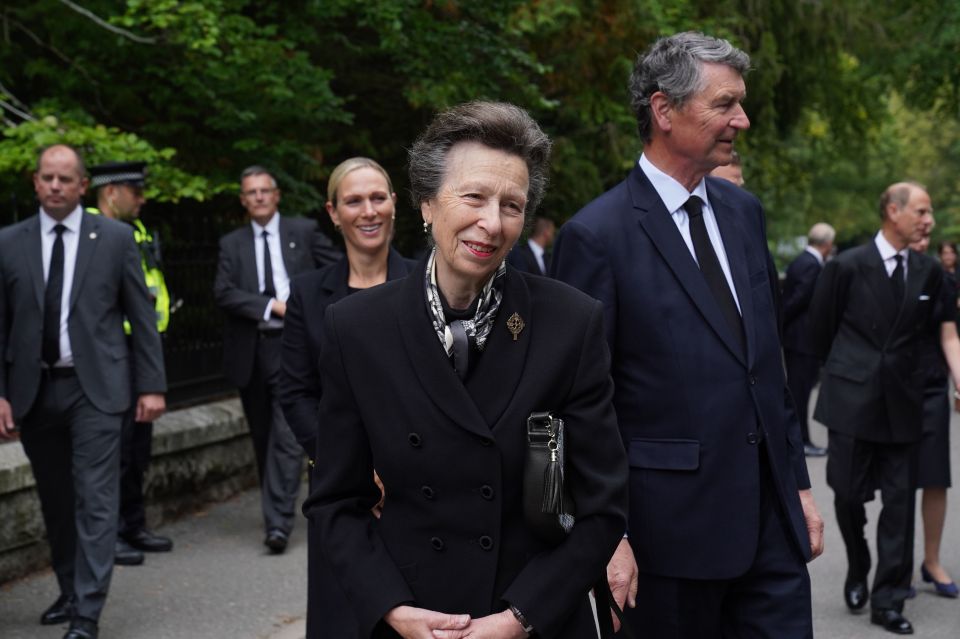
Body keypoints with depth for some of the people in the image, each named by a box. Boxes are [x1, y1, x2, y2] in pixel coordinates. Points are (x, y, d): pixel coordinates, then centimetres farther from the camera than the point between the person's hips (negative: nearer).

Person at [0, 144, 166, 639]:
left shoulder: (115, 237, 0)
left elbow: (141, 316, 2)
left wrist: (151, 385, -2)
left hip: (95, 387, -3)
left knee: (95, 500, -7)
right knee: (54, 501, 13)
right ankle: (70, 592, 29)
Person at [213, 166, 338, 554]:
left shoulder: (304, 232, 7)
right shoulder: (232, 244, 11)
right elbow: (223, 293, -3)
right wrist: (273, 305, -13)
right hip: (249, 351, 3)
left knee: (288, 437, -14)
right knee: (263, 439, 12)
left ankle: (278, 524, -17)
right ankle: (277, 513, 27)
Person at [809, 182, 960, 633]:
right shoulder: (847, 266, -5)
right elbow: (820, 328, 5)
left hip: (902, 404, 2)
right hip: (852, 400, -2)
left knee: (900, 502, 2)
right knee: (849, 494, 5)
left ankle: (888, 600, 9)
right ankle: (857, 569, 31)